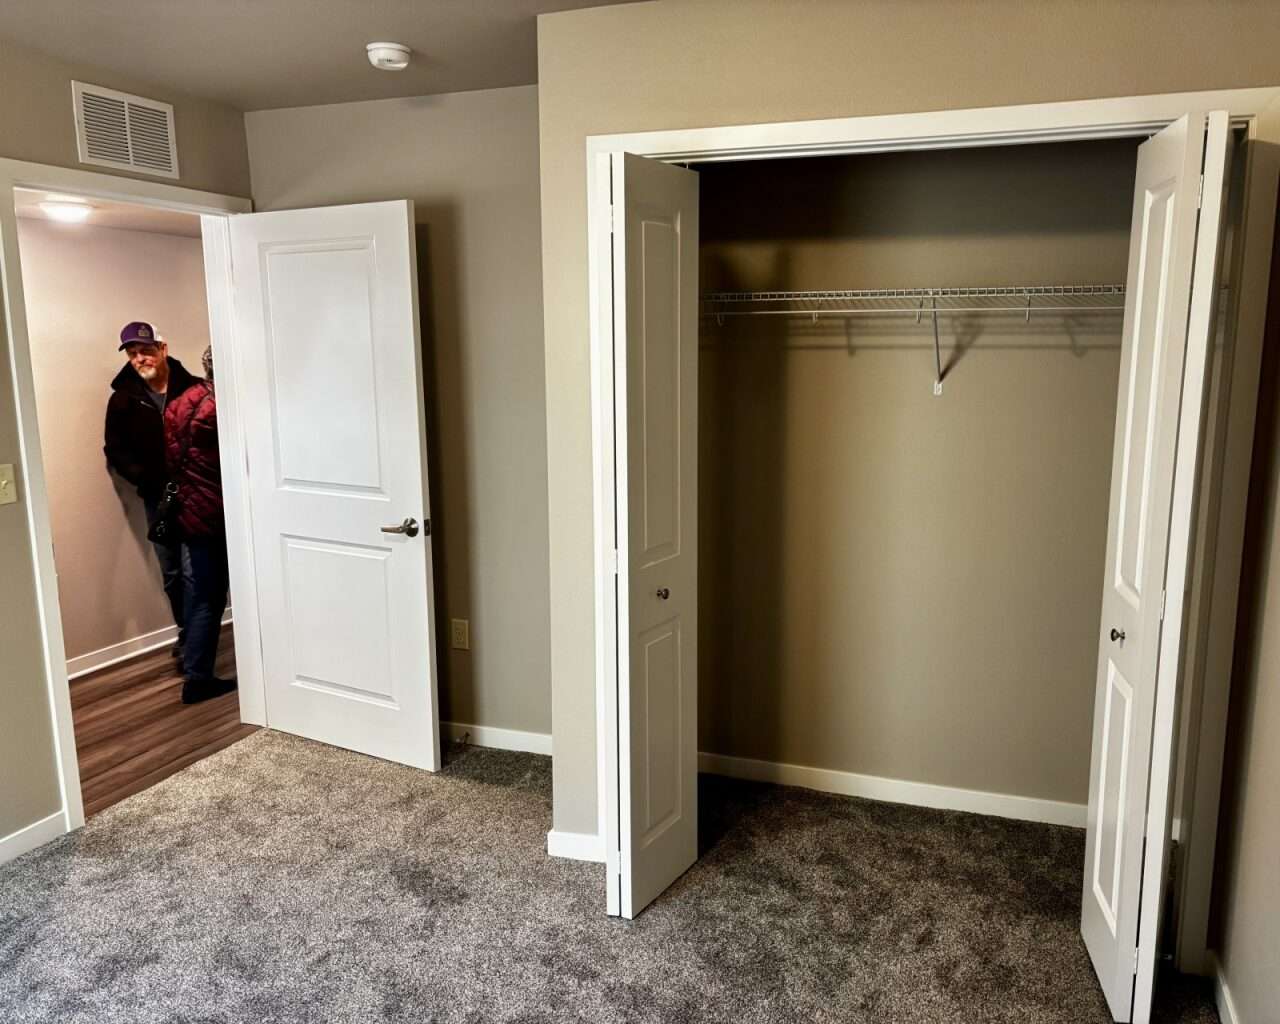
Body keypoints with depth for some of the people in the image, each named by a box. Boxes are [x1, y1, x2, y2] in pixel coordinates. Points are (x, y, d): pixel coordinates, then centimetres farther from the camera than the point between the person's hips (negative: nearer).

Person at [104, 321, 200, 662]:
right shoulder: (123, 399, 3)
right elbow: (115, 450, 8)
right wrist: (145, 479, -8)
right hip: (157, 498, 4)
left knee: (193, 570, -7)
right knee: (171, 573, 11)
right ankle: (187, 631, 27)